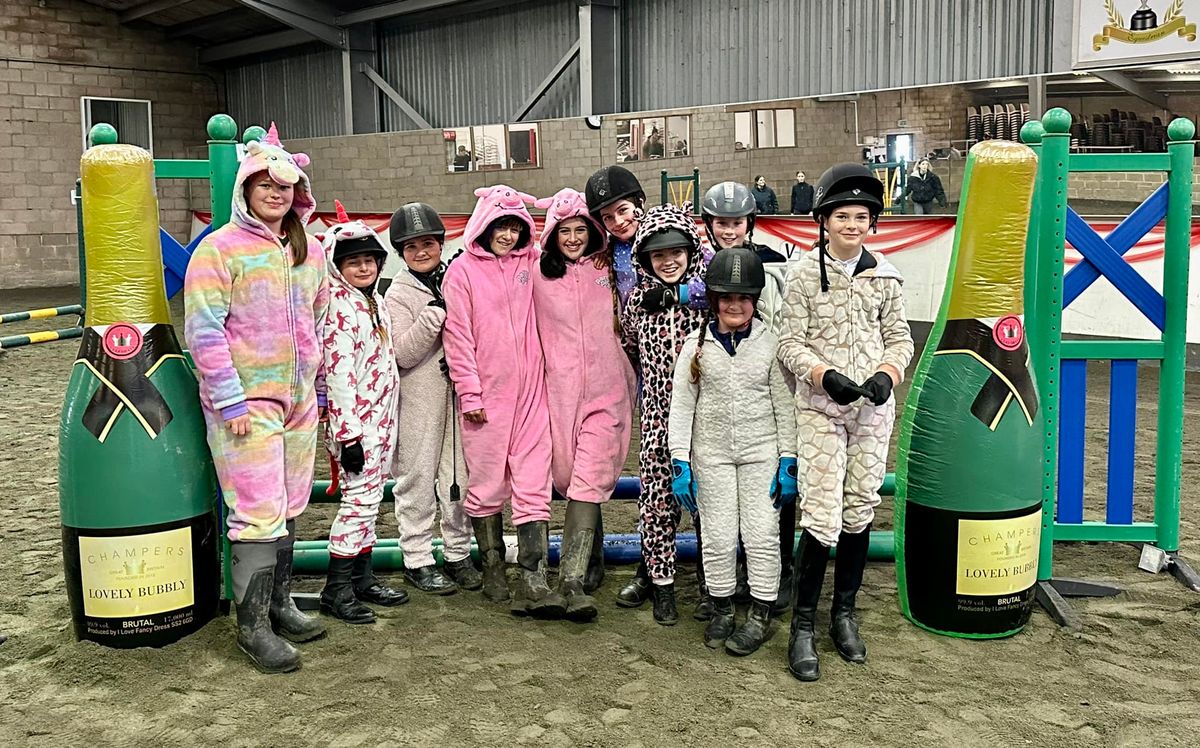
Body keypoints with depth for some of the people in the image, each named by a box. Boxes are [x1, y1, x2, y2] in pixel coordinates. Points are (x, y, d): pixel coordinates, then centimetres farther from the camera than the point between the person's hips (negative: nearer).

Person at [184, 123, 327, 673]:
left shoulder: (309, 250, 11)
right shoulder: (220, 248, -8)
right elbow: (203, 329, -13)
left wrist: (318, 381, 19)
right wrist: (230, 399, -17)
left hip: (299, 400, 7)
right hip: (245, 402, -6)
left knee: (289, 509, 14)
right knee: (258, 514, -6)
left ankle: (278, 603, 28)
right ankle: (252, 623, 5)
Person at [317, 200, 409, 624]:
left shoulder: (375, 300, 14)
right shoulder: (340, 308, -14)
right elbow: (339, 374, -19)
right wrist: (349, 434, -22)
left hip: (380, 420, 9)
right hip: (355, 423, -9)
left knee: (370, 498, 13)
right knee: (360, 499, -8)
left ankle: (362, 579, 23)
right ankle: (336, 590, 0)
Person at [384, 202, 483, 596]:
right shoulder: (398, 294, -1)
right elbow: (403, 353, -12)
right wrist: (434, 314, -20)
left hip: (460, 393, 3)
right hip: (418, 400, -3)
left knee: (460, 475, 7)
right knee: (418, 478, 2)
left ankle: (458, 554, 19)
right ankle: (417, 559, 12)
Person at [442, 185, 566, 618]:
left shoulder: (529, 266, 12)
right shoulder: (462, 270, 0)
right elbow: (457, 336, -3)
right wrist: (469, 392, -8)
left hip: (529, 391, 3)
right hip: (486, 394, -3)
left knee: (533, 485, -4)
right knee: (487, 483, 6)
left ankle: (533, 584, -5)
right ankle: (493, 570, 22)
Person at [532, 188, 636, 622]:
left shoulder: (607, 270, 7)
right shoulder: (539, 276, 5)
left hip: (605, 388, -1)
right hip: (560, 388, 1)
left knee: (588, 480, -11)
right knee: (569, 476, 6)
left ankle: (574, 581, -12)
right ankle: (593, 555, 29)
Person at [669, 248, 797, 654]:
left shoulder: (770, 343, -3)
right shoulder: (697, 345, -2)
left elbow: (784, 404, 0)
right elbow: (681, 405, 1)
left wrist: (788, 460, -3)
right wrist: (680, 462, -4)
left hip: (761, 452, -1)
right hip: (712, 454, 1)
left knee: (761, 534, 1)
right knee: (718, 537, 5)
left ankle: (760, 615, 14)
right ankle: (722, 608, 23)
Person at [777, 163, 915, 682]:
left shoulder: (884, 276, 6)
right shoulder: (805, 274, -3)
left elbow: (900, 338, 9)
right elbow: (790, 345, -5)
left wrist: (886, 373, -11)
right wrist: (826, 376, -21)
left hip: (872, 410, 4)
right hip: (821, 409, -4)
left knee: (860, 511, 10)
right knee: (821, 519, -10)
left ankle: (844, 613, 26)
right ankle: (802, 626, 4)